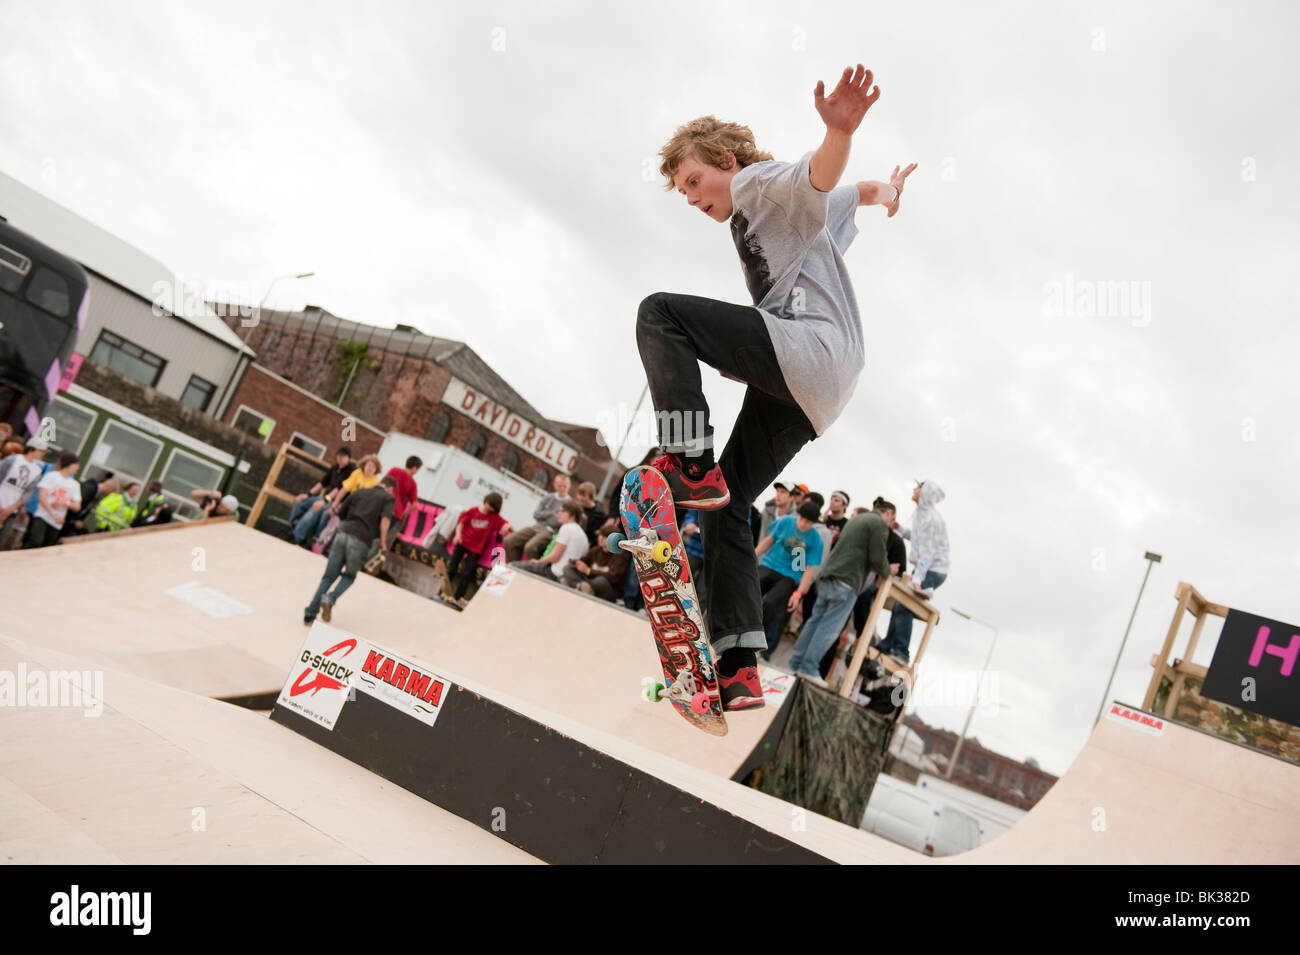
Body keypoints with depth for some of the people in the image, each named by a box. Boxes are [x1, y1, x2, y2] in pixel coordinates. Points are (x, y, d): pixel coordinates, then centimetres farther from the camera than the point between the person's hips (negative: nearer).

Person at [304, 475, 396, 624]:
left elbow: (340, 513, 23)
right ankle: (330, 599, -9)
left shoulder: (359, 492, 23)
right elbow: (385, 519, -8)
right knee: (349, 576, 17)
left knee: (329, 576, 11)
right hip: (361, 541, -3)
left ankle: (310, 614, 4)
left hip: (343, 533, 3)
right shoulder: (388, 498, 11)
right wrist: (382, 542, -2)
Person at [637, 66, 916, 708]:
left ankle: (690, 463, -27)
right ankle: (739, 670, 1)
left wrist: (840, 130, -38)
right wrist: (883, 192, 67)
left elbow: (820, 177, -18)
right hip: (800, 388, 10)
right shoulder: (754, 216, 34)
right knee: (725, 507, 5)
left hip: (809, 346, -10)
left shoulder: (764, 181, 8)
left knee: (660, 313, -18)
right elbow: (858, 196, 47)